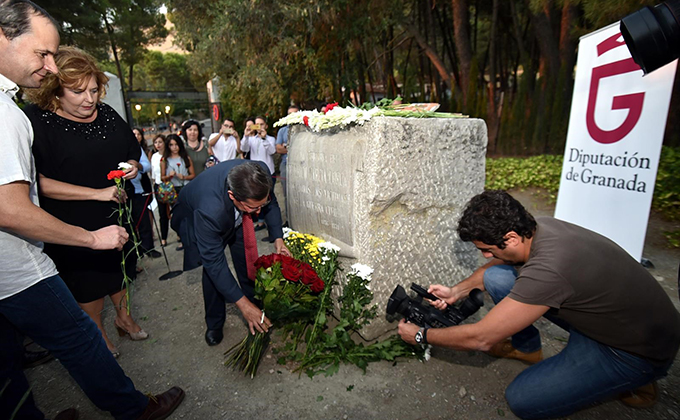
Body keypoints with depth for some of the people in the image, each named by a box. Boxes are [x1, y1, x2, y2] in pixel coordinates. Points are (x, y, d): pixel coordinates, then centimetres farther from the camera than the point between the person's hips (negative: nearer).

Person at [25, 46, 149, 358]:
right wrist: (98, 193, -25)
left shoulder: (107, 115, 1)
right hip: (74, 225, -5)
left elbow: (133, 153, 14)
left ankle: (123, 317, 43)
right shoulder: (37, 121, -15)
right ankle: (99, 334, 34)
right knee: (88, 281, 11)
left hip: (117, 215, 5)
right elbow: (40, 182, -20)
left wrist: (132, 166, -9)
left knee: (119, 270, 20)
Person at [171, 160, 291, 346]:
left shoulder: (261, 172, -36)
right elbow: (214, 263, -37)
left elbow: (271, 203, -12)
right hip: (195, 216, -4)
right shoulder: (208, 211, -47)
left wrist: (277, 237, -22)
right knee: (212, 272, -10)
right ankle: (214, 324, 15)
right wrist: (242, 303, -34)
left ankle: (257, 311, 25)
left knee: (248, 262, 4)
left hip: (237, 216, 4)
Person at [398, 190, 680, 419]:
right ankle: (527, 349, 16)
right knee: (495, 277, -9)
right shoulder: (537, 227, -13)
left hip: (640, 351, -7)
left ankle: (633, 381, 5)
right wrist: (457, 291, -2)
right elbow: (496, 263, 9)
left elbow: (481, 338, -28)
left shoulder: (547, 270, -38)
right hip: (600, 310, 7)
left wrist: (421, 335, -15)